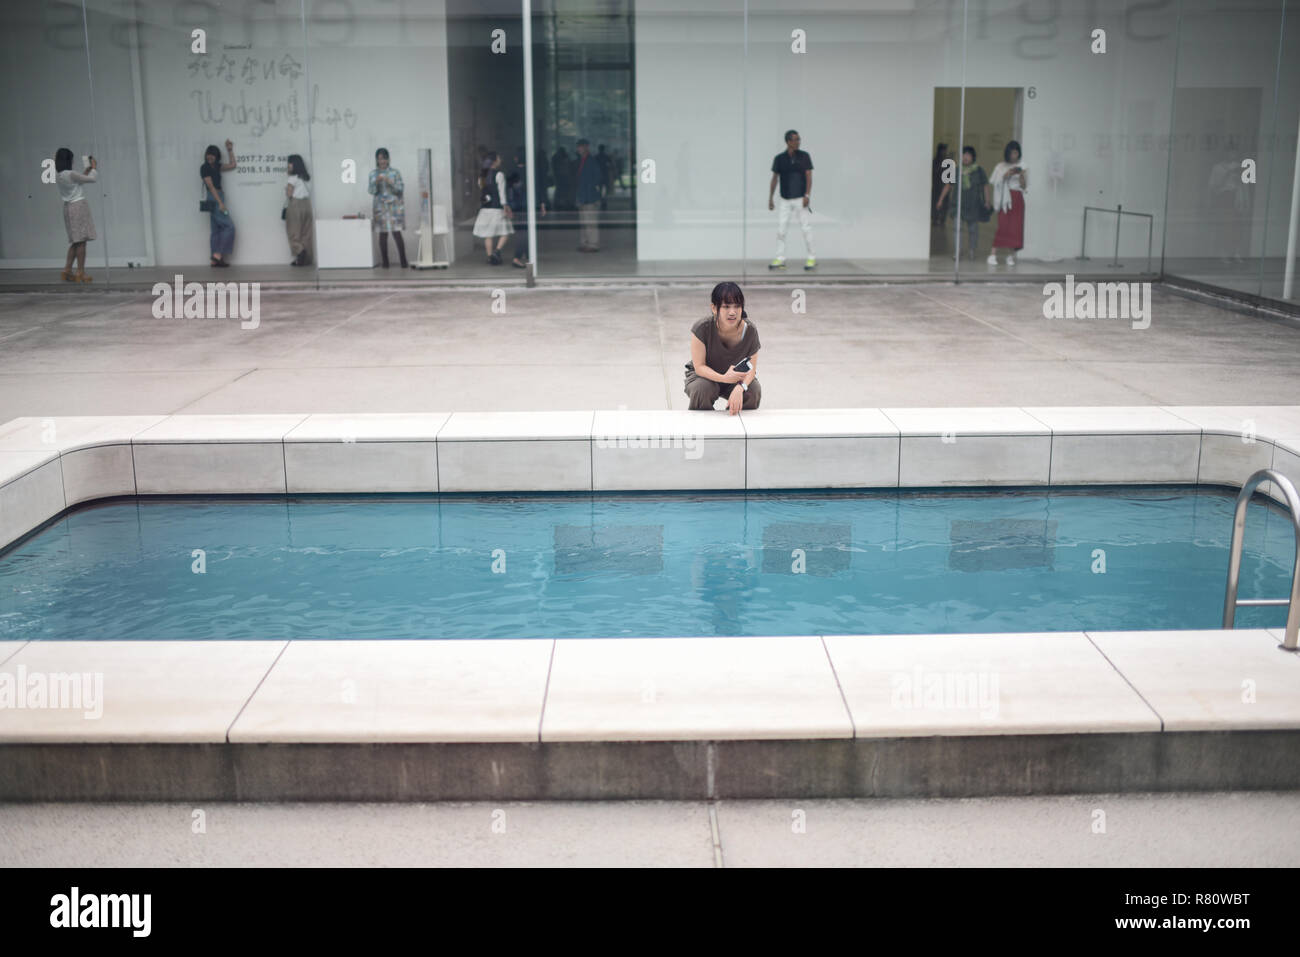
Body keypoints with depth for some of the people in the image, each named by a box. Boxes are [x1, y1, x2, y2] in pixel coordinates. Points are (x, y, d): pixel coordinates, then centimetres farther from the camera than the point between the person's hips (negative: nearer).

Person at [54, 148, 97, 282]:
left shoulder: (58, 175, 8)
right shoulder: (71, 174, -16)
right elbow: (92, 178, -9)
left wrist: (87, 170, 22)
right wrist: (94, 167, 7)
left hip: (68, 206, 8)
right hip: (78, 206, -8)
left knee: (75, 241, 15)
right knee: (81, 241, -3)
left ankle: (67, 270, 12)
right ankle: (81, 273, -2)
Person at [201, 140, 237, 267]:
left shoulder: (216, 167, 14)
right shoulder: (205, 168, -9)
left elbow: (232, 165, 21)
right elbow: (211, 186, -14)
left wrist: (230, 150, 14)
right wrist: (220, 203, -19)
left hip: (218, 198, 8)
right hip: (213, 199, -8)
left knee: (216, 229, 6)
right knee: (229, 226, -12)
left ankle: (216, 259, 7)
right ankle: (218, 254, -12)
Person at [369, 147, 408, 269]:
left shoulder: (395, 172, 3)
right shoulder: (373, 174, 7)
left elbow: (400, 189, -1)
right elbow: (372, 191, 4)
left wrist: (390, 183, -16)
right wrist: (376, 182, -14)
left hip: (394, 206, -2)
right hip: (380, 207, 2)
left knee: (397, 233, -8)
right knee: (383, 234, 0)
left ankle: (403, 262, -5)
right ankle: (385, 262, 5)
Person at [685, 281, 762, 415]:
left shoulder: (750, 330, -21)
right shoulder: (702, 328, -28)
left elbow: (751, 369, -16)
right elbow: (699, 367, -24)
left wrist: (740, 387, -38)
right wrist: (724, 378, -42)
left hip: (736, 376, 2)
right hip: (704, 374, -2)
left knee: (754, 392, -26)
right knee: (702, 390, -35)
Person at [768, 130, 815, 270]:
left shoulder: (804, 156, 0)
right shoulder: (779, 158, 4)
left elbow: (809, 177, -2)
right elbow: (775, 178, 9)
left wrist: (807, 195, -13)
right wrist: (770, 198, 6)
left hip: (800, 199, -2)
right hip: (785, 200, 2)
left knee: (806, 228, -2)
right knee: (780, 229, 0)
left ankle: (812, 258, 7)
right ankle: (780, 259, 7)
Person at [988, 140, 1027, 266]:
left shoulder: (1021, 167, 10)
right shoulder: (1001, 167, 6)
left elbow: (1024, 186, 7)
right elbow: (994, 183, -3)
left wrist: (1021, 176, -10)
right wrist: (1006, 175, -14)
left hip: (1017, 199, 2)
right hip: (1005, 199, -2)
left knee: (1016, 227, -3)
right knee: (1003, 226, -13)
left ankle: (1011, 256, 4)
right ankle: (993, 254, -14)